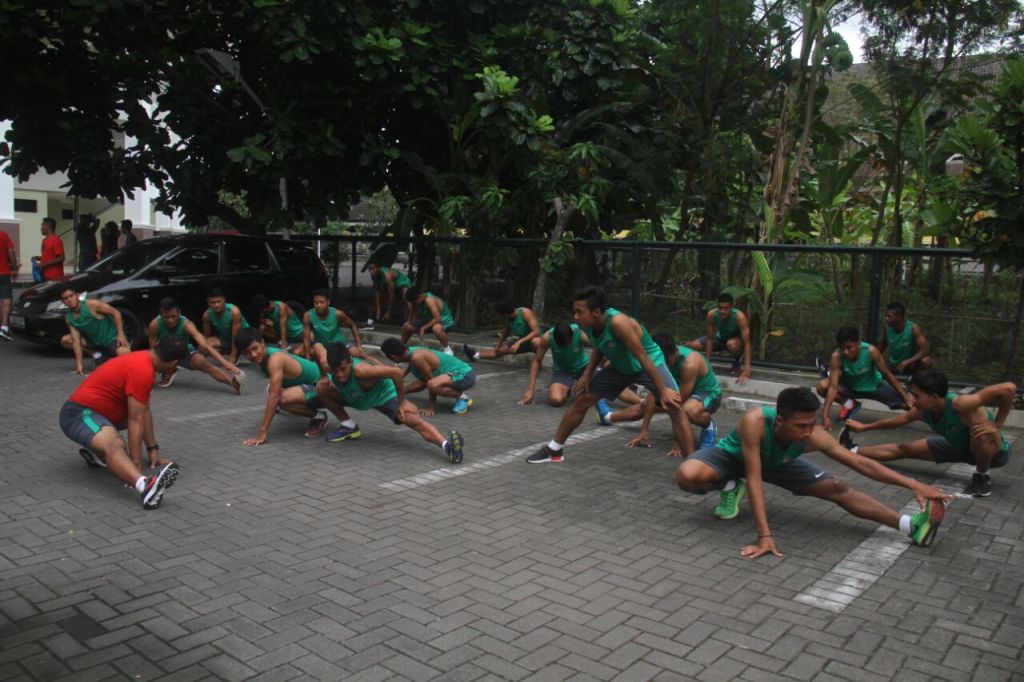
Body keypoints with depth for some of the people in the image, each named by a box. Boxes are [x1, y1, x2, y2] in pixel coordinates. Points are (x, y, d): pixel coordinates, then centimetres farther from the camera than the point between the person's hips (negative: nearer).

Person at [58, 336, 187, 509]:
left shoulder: (143, 359, 10)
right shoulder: (142, 370, -20)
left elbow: (144, 412, 13)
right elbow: (135, 421, -22)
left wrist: (153, 449, 11)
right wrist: (136, 464, -22)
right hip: (80, 414, -11)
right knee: (114, 446, -36)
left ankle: (98, 452, 7)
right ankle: (145, 485, -63)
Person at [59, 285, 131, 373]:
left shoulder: (91, 304, -21)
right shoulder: (69, 318, -6)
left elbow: (115, 312, -17)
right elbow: (76, 341, -9)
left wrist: (121, 334, -21)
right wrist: (79, 364, -17)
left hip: (111, 337, -6)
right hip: (94, 341, 6)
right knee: (65, 340, -3)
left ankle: (112, 355, 6)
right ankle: (97, 354, 8)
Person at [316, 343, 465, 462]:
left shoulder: (361, 370, -42)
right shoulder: (328, 365, -25)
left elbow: (397, 372, -41)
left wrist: (402, 402, -29)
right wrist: (326, 380, -8)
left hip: (385, 396, -7)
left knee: (415, 421, -31)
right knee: (321, 388, -9)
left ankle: (446, 445, -54)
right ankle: (349, 427, 6)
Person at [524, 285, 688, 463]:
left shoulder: (618, 322, -40)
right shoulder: (589, 324, -18)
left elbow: (643, 357, -35)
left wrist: (662, 390, -31)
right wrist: (587, 374, -3)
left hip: (649, 364, -6)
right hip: (620, 367, 6)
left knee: (674, 406, -24)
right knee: (581, 401, 4)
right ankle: (554, 449, 18)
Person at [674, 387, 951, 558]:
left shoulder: (814, 436, -31)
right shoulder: (755, 420, -46)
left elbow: (861, 463, -24)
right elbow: (754, 479, -45)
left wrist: (913, 484, -30)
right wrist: (765, 535, -47)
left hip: (775, 462, 4)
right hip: (731, 455, -3)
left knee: (837, 488, -12)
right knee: (687, 476, -35)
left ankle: (911, 525, -10)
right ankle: (730, 487, -4)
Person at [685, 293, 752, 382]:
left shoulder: (739, 317, -37)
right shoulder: (712, 314, -27)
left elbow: (747, 343, -38)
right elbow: (710, 339, -19)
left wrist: (746, 371, -45)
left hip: (737, 339, -3)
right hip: (720, 338, 3)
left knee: (732, 344, -41)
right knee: (689, 346, -13)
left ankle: (736, 364, -8)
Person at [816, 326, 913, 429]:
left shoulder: (871, 351, -31)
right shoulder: (837, 356, -31)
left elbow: (887, 374, -17)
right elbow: (833, 386, -35)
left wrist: (905, 396, -17)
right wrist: (825, 415, -42)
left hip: (873, 386, 0)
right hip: (850, 387, 1)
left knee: (909, 402, -16)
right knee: (823, 386, -27)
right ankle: (849, 404, 1)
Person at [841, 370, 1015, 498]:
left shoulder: (960, 405, -42)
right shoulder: (923, 411, -19)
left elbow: (1008, 388, -48)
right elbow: (896, 421, 1)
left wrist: (997, 425, -36)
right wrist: (864, 427, 10)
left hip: (994, 451, -7)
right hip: (960, 447, 7)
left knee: (982, 430, -41)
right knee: (903, 449, 6)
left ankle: (982, 478, -14)